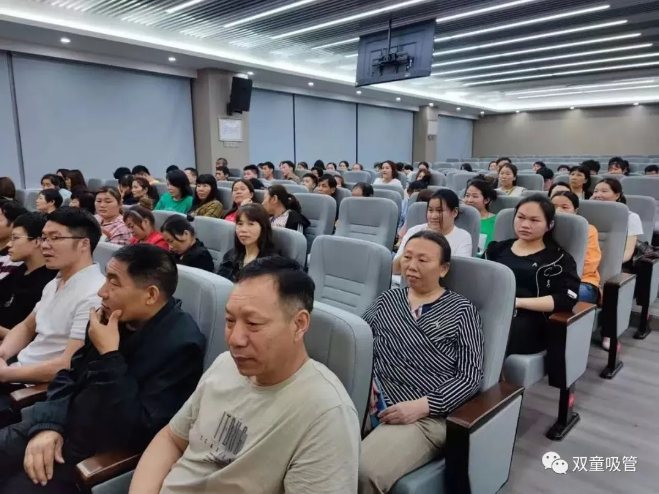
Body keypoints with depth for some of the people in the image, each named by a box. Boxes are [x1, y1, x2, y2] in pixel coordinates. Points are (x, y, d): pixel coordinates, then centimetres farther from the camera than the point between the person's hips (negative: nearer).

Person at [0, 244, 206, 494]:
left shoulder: (181, 344, -24)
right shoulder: (115, 318, -2)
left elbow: (139, 433, -26)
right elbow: (70, 375, 10)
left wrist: (109, 355, -26)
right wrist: (48, 424, -8)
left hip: (104, 451, -7)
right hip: (65, 424, 7)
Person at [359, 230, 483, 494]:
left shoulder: (462, 310, 4)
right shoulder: (387, 299, 17)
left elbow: (470, 376, -2)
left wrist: (422, 406, -15)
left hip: (424, 415, -3)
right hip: (372, 401, 4)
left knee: (364, 472, -28)